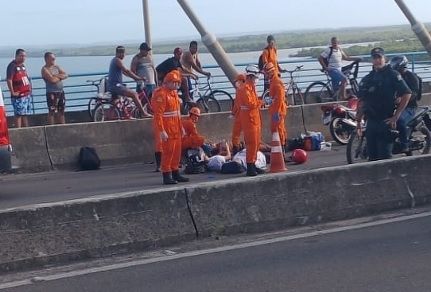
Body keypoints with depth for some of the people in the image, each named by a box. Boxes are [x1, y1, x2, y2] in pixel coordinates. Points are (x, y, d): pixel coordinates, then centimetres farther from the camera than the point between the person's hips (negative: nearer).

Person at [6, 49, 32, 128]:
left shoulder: (22, 65, 15)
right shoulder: (12, 66, -12)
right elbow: (9, 80, -21)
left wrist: (29, 87, 17)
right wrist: (12, 92, -20)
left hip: (27, 94, 9)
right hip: (18, 95, -9)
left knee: (25, 114, 14)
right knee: (19, 114, -8)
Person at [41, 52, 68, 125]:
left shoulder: (56, 66, 14)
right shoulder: (44, 69, -9)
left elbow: (65, 75, 6)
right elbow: (52, 80, -21)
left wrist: (56, 76, -11)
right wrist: (60, 77, -3)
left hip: (61, 92, 7)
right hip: (52, 93, -7)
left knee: (61, 111, 12)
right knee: (52, 112, -6)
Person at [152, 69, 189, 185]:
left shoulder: (174, 93, 16)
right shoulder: (160, 94, -16)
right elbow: (158, 114, -21)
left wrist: (181, 127, 23)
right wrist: (162, 131, -24)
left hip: (175, 128, 9)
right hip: (167, 128, -9)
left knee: (177, 151, 13)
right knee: (168, 151, -8)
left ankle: (175, 174, 22)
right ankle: (166, 176, -3)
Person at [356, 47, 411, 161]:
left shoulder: (392, 75, -2)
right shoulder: (367, 79, 15)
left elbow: (406, 94, -8)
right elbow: (362, 101, 17)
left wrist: (396, 116, -12)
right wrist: (358, 122, 12)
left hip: (386, 121, -6)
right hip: (371, 121, 6)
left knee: (385, 156, -10)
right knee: (372, 156, 9)